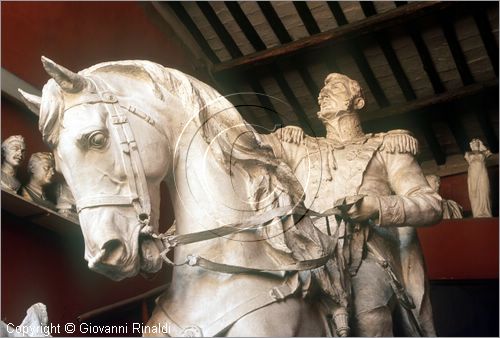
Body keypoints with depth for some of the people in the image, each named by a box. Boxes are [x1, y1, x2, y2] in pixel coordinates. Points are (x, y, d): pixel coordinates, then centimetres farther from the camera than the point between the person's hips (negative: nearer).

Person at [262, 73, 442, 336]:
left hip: (367, 258, -2)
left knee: (368, 316, -28)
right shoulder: (299, 147, 27)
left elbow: (431, 204, 7)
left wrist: (376, 206, -10)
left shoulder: (386, 146, 18)